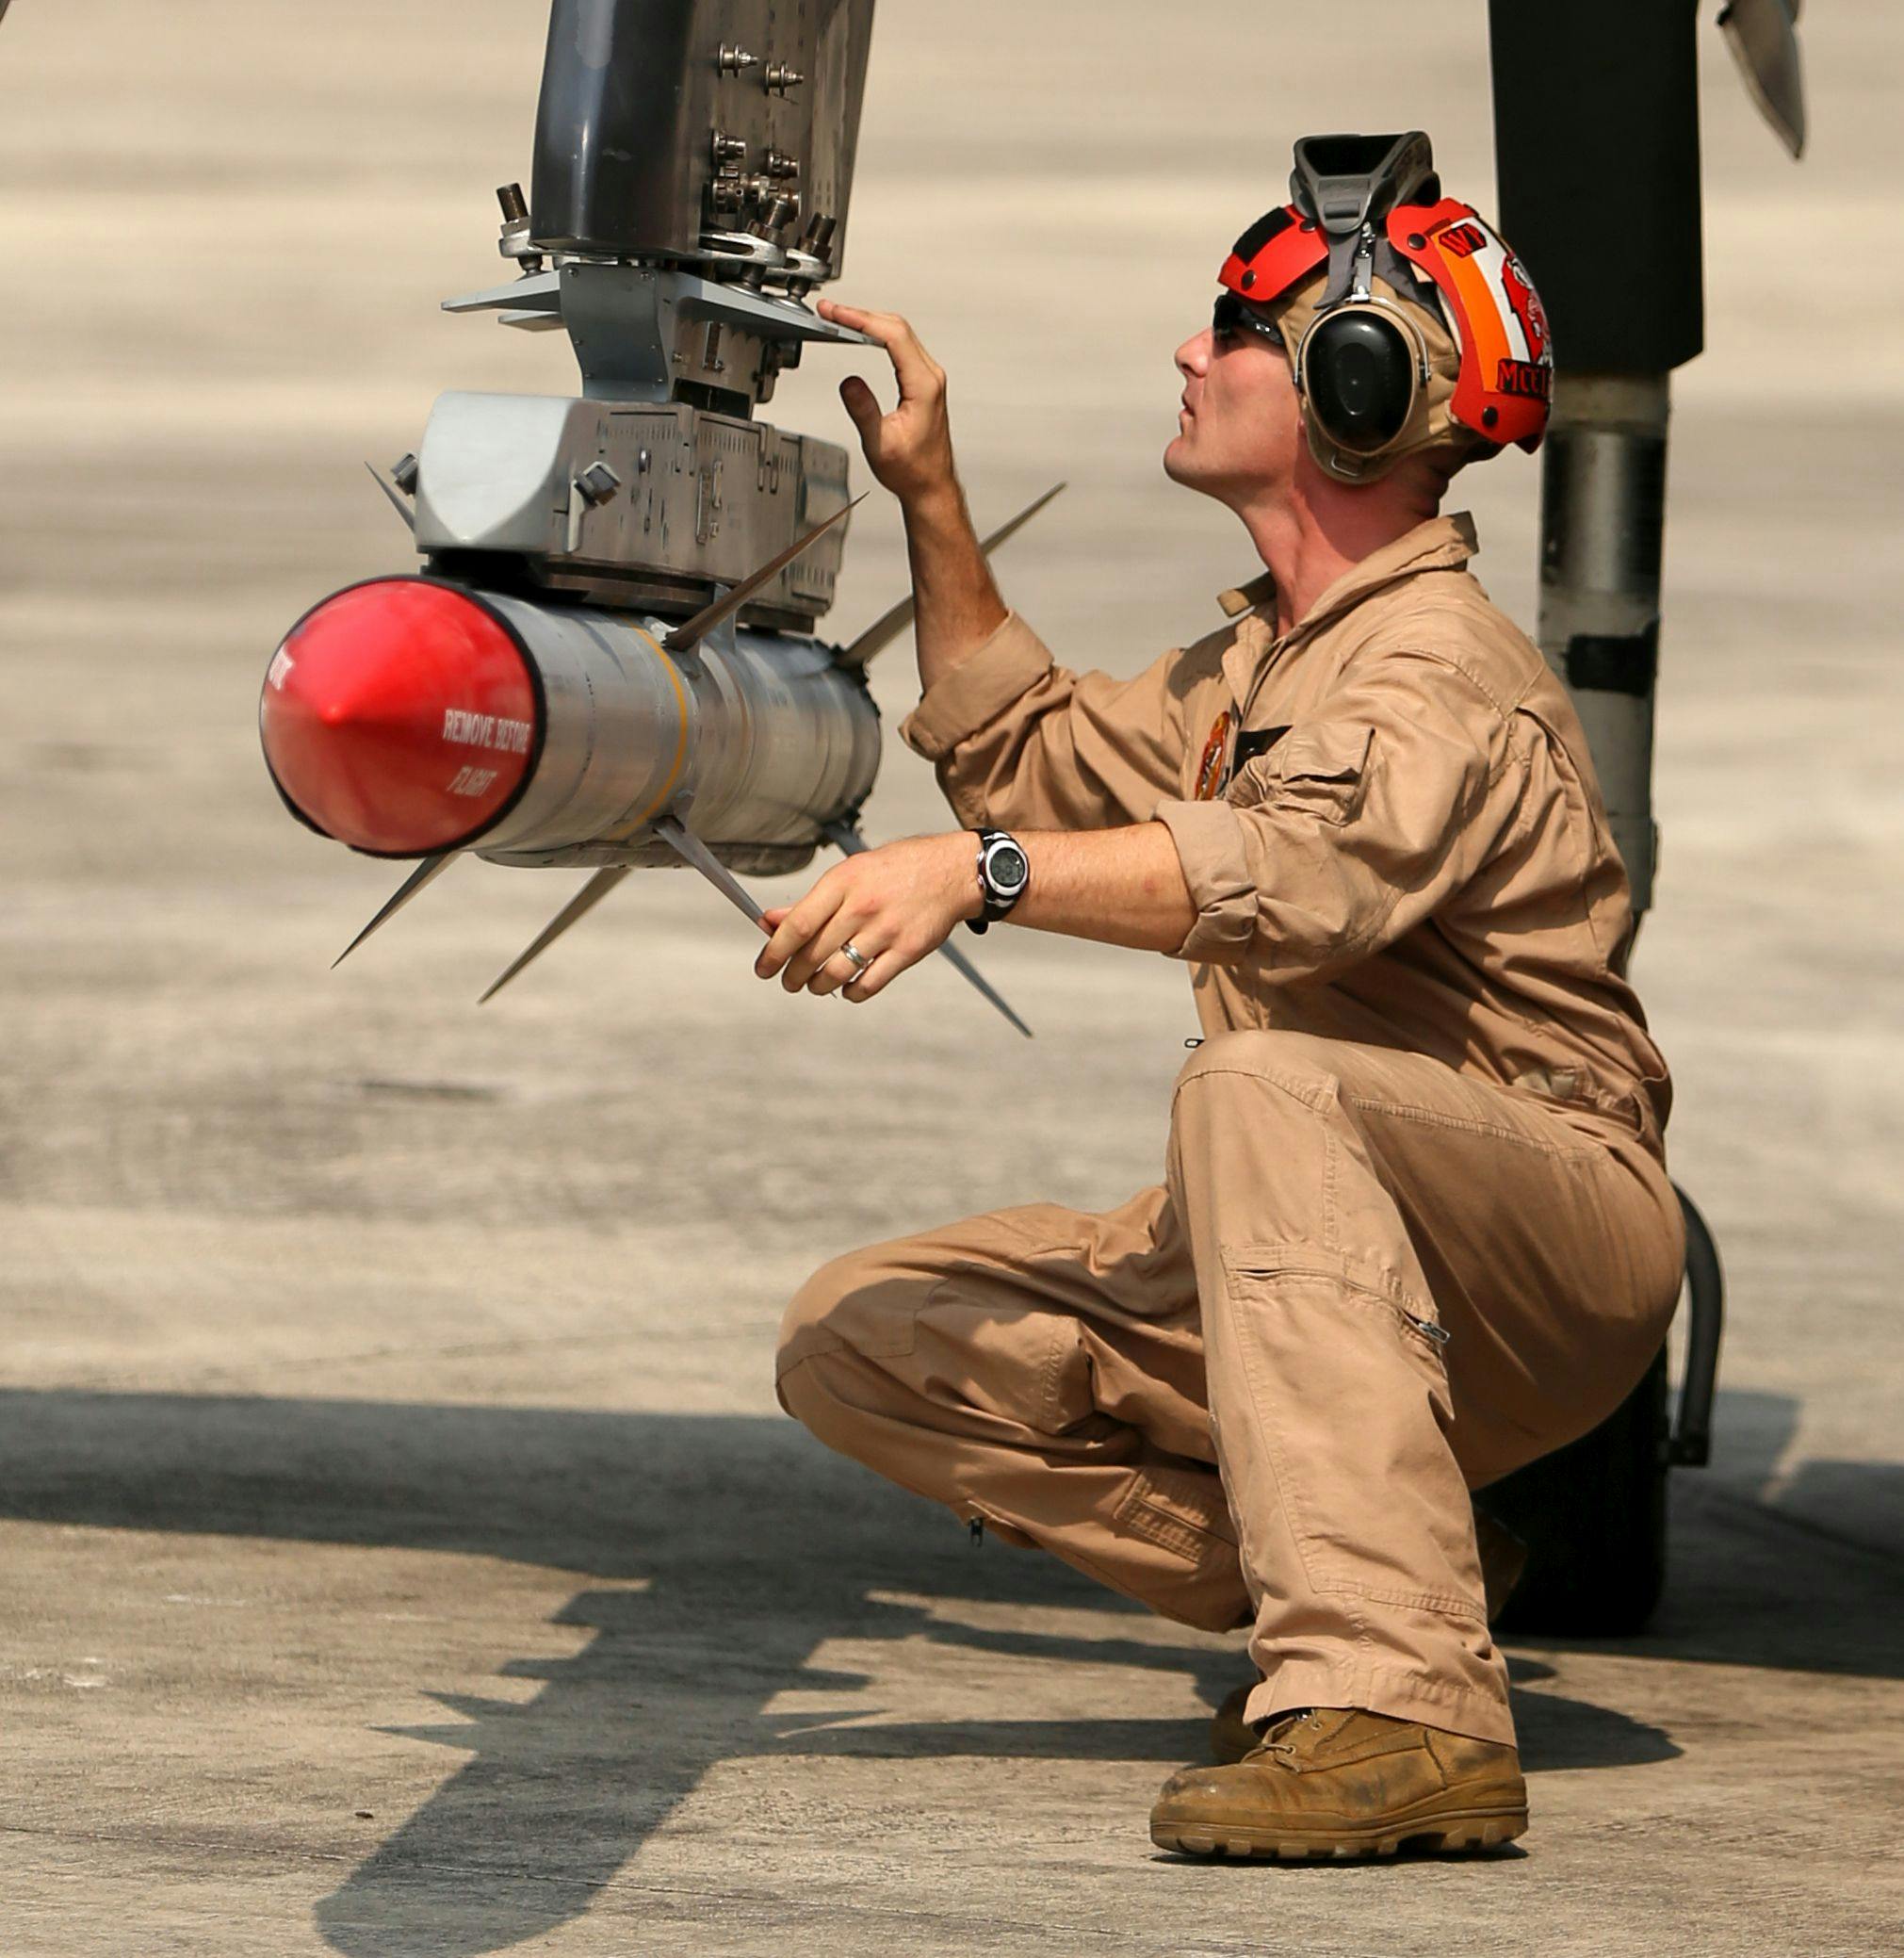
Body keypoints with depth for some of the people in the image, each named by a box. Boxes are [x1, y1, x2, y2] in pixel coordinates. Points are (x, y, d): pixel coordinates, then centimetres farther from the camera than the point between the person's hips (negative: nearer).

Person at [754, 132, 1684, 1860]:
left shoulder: (1440, 674, -16)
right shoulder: (1257, 664, 16)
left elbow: (1312, 873, -38)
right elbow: (1035, 761, 33)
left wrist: (977, 869, -46)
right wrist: (932, 502, 22)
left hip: (1562, 1240, -9)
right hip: (1299, 1268, 9)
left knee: (1265, 1087, -40)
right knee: (860, 1339, -2)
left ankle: (1400, 1703, -46)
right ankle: (1344, 1577, -1)